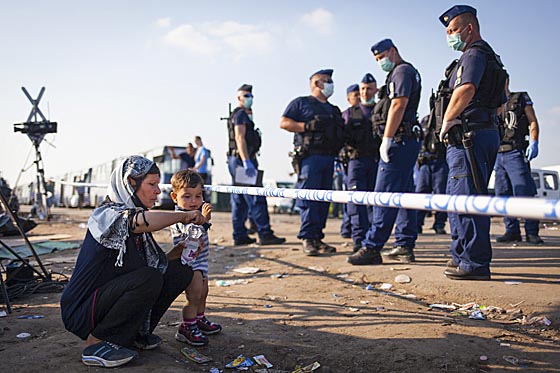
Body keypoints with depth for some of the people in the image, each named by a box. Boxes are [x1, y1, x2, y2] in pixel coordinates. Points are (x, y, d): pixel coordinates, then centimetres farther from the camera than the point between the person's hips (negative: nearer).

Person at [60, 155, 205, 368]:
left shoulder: (139, 230, 9)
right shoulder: (106, 215, -18)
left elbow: (158, 264, 6)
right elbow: (144, 221, -39)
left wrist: (180, 249, -11)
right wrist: (183, 216, -25)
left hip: (113, 296, 8)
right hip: (82, 311, -8)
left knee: (181, 270, 0)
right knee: (148, 278, -31)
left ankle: (135, 333, 9)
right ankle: (96, 344, -13)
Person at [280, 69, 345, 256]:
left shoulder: (333, 110, 26)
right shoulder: (301, 103, 6)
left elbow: (340, 134, 30)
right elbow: (284, 123, -3)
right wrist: (308, 125, -14)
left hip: (329, 157, 7)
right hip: (309, 156, -7)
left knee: (324, 199, 5)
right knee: (308, 198, -11)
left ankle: (317, 237, 11)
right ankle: (308, 238, -9)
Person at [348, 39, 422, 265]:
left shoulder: (402, 71, -4)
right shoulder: (399, 73, 26)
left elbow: (398, 105, -16)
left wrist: (387, 139, -20)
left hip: (399, 139, -11)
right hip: (406, 141, 11)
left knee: (385, 194, -13)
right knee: (403, 194, 9)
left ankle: (372, 248, -14)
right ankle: (405, 246, 13)